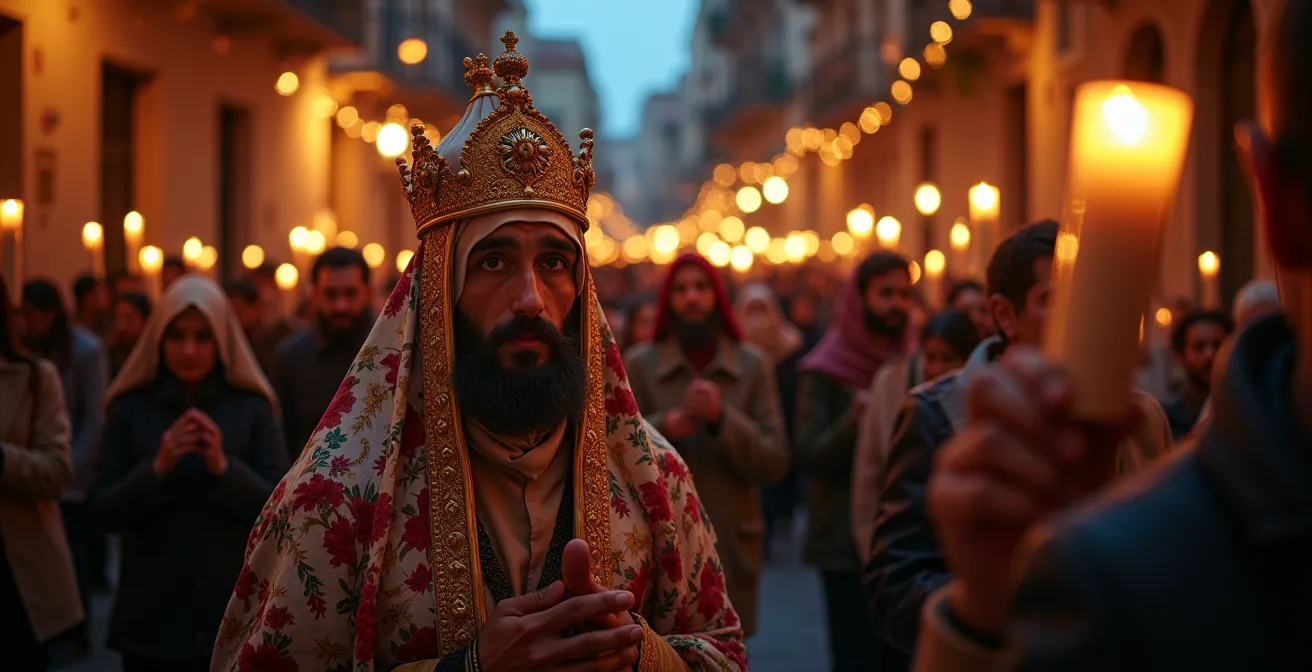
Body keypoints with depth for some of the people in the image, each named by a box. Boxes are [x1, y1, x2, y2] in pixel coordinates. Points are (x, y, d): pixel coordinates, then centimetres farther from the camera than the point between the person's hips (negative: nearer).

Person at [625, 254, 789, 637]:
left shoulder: (753, 365, 5)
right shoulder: (639, 365, 3)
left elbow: (775, 464, -1)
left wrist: (722, 418, -16)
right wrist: (662, 429, -18)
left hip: (732, 547, 1)